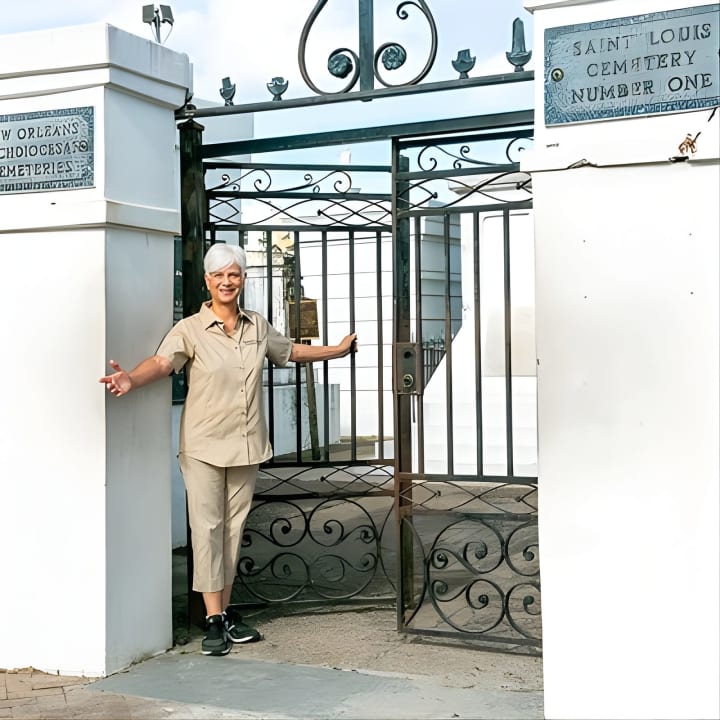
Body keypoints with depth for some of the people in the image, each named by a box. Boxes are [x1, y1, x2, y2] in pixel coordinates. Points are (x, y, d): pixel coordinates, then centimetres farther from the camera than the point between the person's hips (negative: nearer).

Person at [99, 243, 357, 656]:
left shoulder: (258, 327, 8)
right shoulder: (191, 330, -8)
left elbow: (291, 351, 25)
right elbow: (163, 361, -24)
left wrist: (338, 350, 33)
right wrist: (131, 379, -45)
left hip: (247, 447, 5)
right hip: (204, 447, -4)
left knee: (234, 528, 10)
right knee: (207, 528, -4)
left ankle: (227, 612, 20)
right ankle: (214, 620, 2)